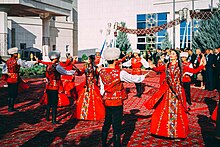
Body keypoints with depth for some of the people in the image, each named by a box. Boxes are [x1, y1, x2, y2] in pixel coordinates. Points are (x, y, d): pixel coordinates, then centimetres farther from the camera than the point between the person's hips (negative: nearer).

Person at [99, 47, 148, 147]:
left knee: (107, 123, 19)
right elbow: (133, 78, -4)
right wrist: (143, 76, 13)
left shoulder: (102, 72, -2)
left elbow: (102, 88, 5)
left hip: (107, 102, 6)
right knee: (116, 125, 4)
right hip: (117, 102, -5)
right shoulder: (120, 73, -17)